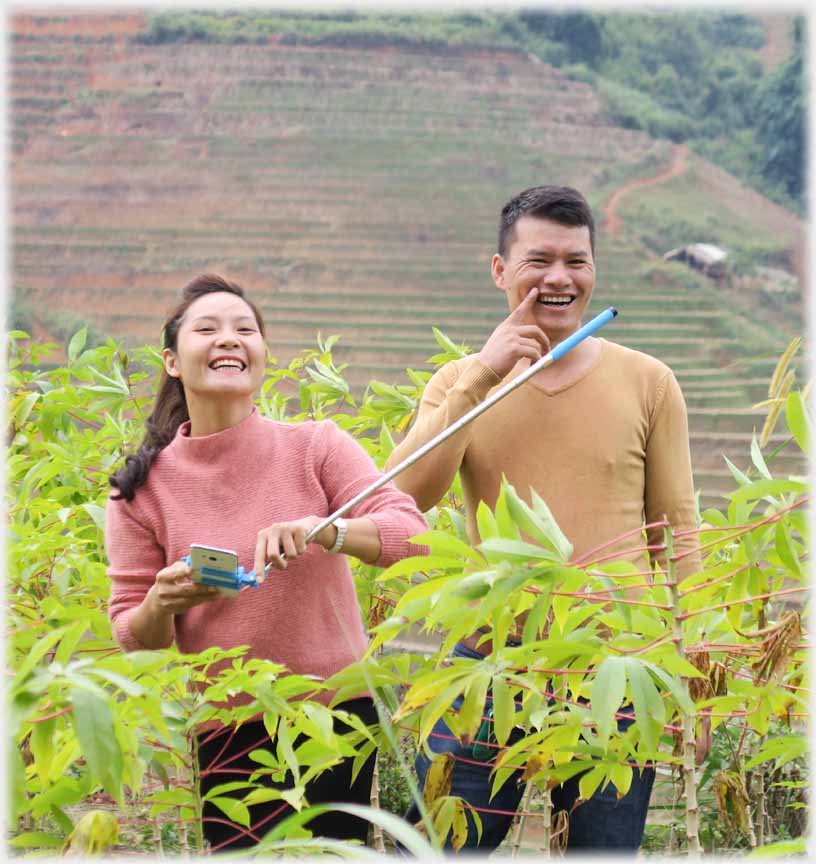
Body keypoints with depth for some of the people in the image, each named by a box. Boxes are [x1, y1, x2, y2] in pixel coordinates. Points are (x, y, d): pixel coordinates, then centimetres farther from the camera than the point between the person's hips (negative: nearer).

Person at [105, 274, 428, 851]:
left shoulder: (317, 447, -3)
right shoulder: (143, 486, -1)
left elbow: (409, 533, -12)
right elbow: (133, 635, 3)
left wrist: (321, 529, -29)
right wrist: (160, 603, -20)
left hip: (337, 713, 0)